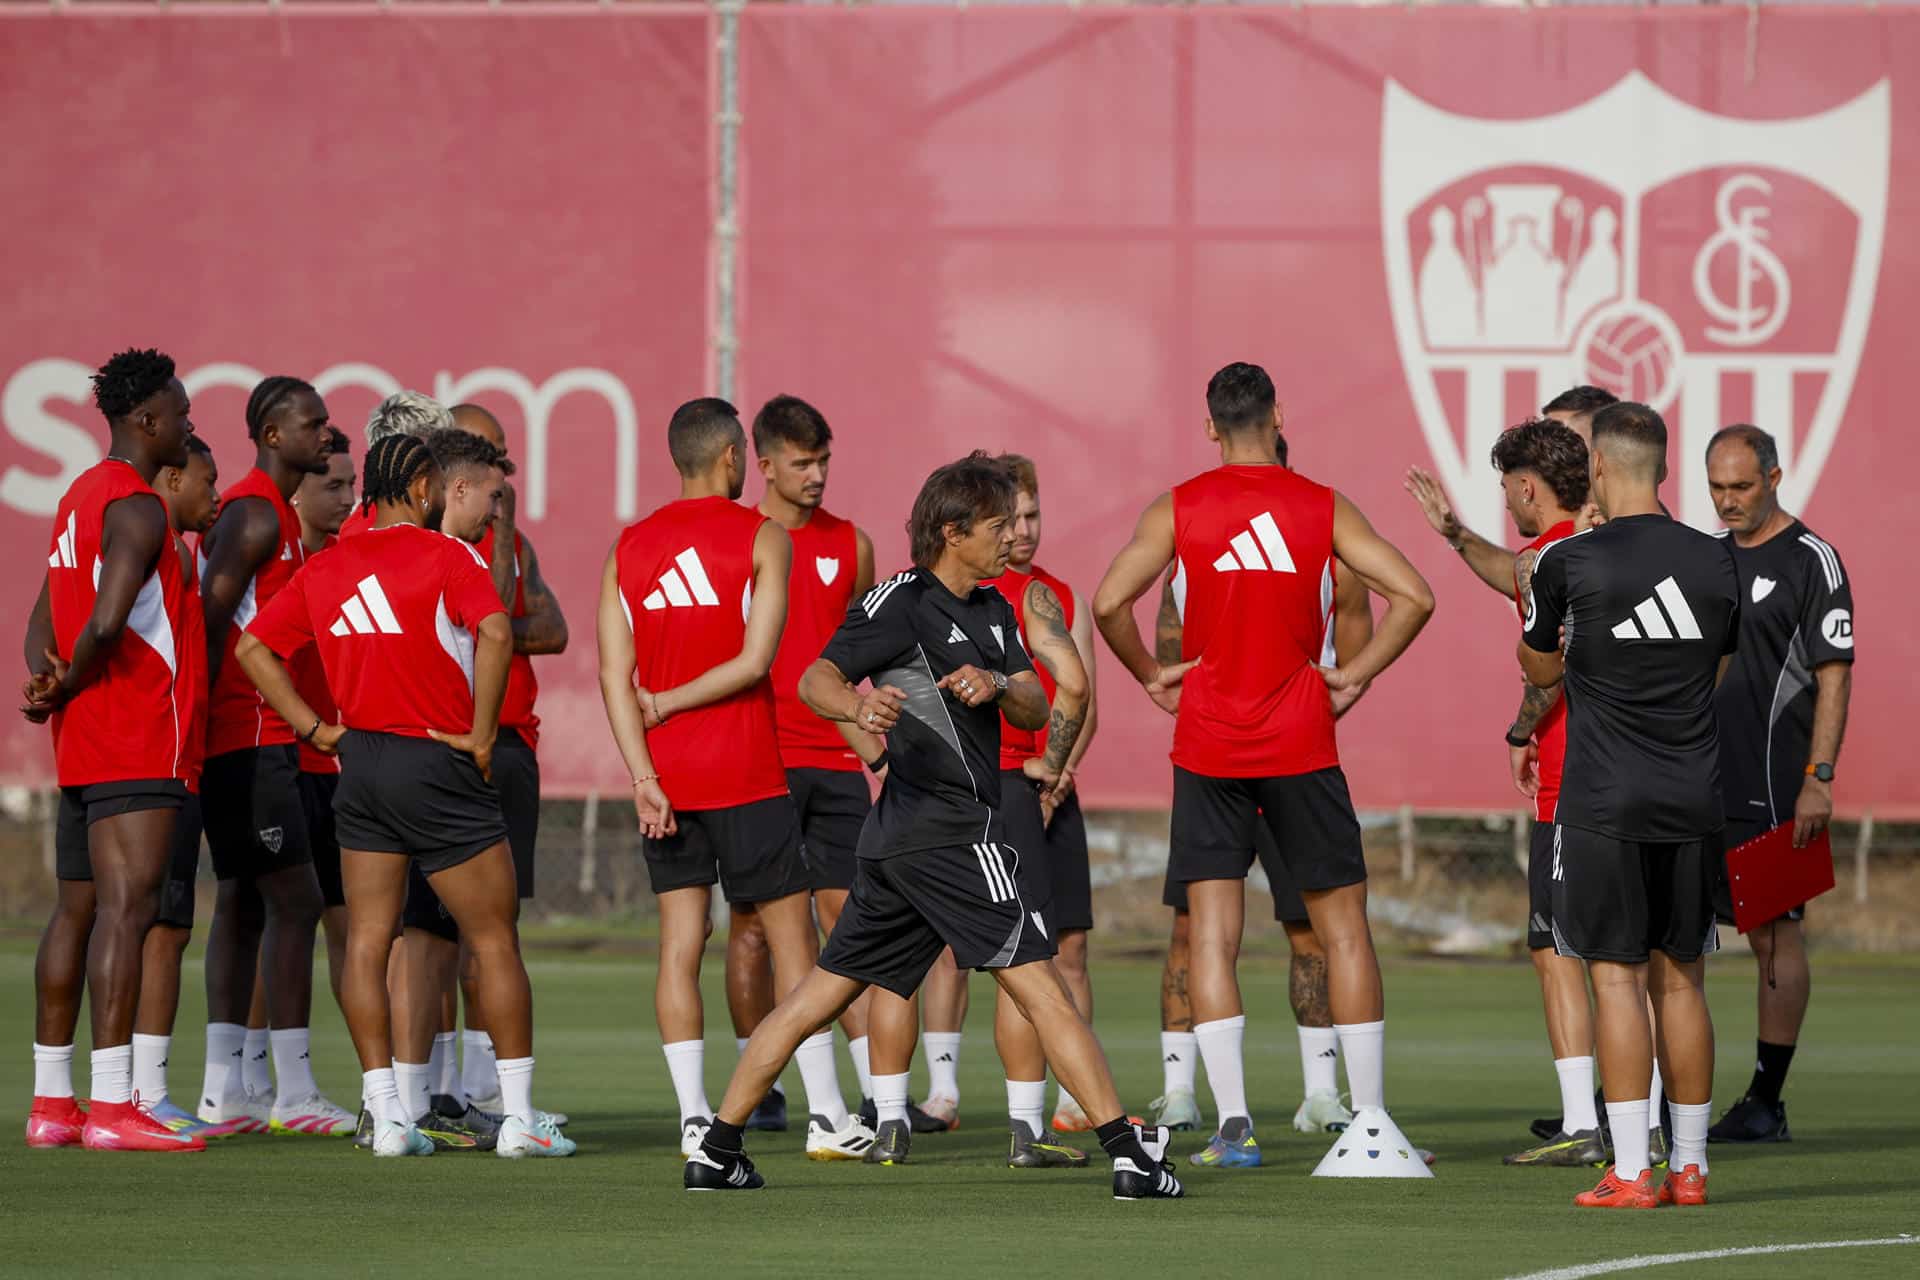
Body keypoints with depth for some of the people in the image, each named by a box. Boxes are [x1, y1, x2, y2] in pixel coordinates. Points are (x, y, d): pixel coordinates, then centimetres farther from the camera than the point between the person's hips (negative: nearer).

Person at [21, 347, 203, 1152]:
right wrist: (70, 686, -8)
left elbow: (45, 619, 22)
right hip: (137, 743, -10)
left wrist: (47, 683, 4)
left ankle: (51, 1102, 14)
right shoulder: (137, 507, -13)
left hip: (83, 746, 10)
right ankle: (111, 1107, -20)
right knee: (127, 908, -14)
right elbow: (106, 623, -25)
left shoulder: (83, 497, 19)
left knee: (78, 911, 11)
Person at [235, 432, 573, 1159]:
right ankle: (519, 1118, 2)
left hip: (358, 764, 5)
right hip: (436, 765, -5)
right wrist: (481, 734, -15)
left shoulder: (323, 569, 8)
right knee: (495, 942, 3)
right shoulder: (444, 555, -10)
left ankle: (387, 1118, 2)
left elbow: (253, 648, 10)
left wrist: (317, 729, 9)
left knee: (367, 942, 6)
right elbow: (494, 632, -25)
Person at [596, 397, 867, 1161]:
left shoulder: (629, 548, 7)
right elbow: (756, 659, -13)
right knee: (791, 934, 3)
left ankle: (694, 1119, -2)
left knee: (680, 940, 4)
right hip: (744, 776, -4)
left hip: (663, 776, 4)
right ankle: (826, 1116, 3)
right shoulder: (763, 537, -4)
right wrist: (670, 704, -3)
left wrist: (643, 776, -4)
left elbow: (615, 674, 0)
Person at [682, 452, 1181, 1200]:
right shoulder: (903, 602, -8)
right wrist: (859, 706, -41)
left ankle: (716, 1152, 12)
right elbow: (816, 679, -18)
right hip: (949, 830, -9)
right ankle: (1128, 1153, -11)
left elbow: (1035, 711, 12)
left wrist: (997, 685, -11)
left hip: (897, 836, 9)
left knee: (822, 993, 10)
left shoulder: (991, 611, 18)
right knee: (1040, 989, -9)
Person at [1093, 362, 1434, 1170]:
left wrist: (1151, 676, 4)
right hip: (1301, 741, 0)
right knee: (1342, 925, 8)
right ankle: (1371, 1119, 7)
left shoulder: (1177, 511, -1)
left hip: (1208, 744, 0)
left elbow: (1108, 603, -10)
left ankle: (1233, 1124, -8)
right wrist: (1356, 676, 1)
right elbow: (1413, 596, -7)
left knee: (1212, 931, 1)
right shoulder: (1324, 509, 0)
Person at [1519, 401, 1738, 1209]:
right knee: (1680, 979, 11)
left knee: (1616, 978, -3)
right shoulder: (1716, 564, 3)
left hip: (1603, 803, -4)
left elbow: (1539, 670, 10)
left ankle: (1631, 1172, -6)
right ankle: (1689, 1165, 13)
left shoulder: (1566, 563, -8)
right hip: (1694, 799, 4)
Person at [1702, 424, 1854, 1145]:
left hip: (1770, 787, -7)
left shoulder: (1810, 562, -6)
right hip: (1700, 781, 7)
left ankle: (1765, 1105, 0)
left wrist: (1818, 780, -17)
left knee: (1776, 936, -3)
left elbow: (1834, 678, -9)